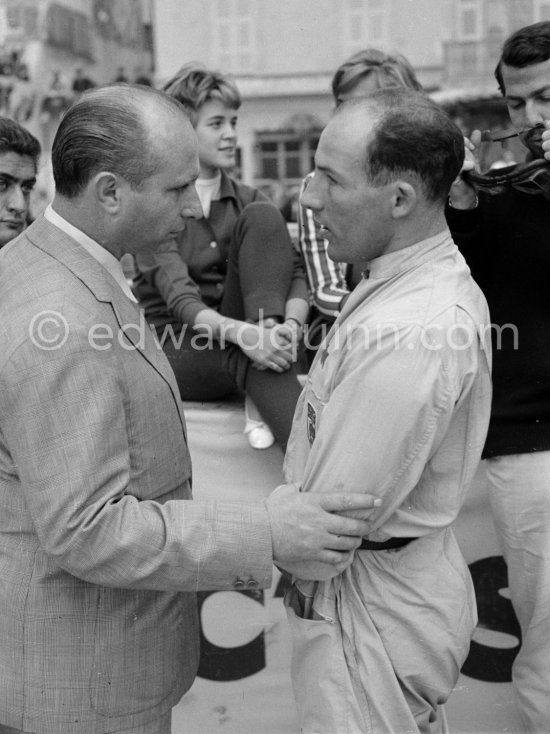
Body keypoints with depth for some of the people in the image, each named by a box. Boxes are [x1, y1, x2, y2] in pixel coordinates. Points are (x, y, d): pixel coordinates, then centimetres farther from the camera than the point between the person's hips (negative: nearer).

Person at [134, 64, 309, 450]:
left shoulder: (247, 200, 8)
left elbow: (297, 273, -5)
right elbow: (178, 297, -21)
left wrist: (291, 324, -29)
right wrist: (242, 333, -40)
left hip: (244, 339, 4)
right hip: (175, 344, -4)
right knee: (248, 356, -38)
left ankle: (263, 393, -27)